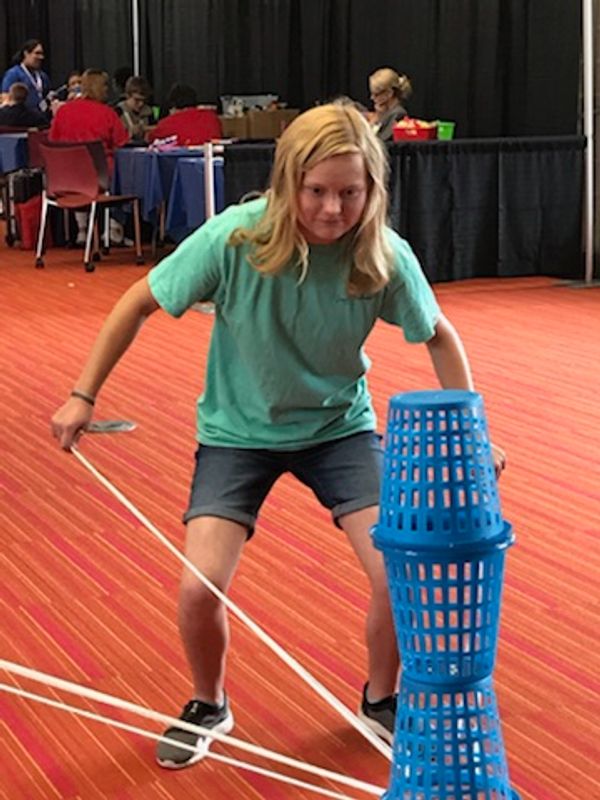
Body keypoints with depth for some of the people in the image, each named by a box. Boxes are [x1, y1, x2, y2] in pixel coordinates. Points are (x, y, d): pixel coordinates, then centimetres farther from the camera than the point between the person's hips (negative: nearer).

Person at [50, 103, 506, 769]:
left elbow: (439, 337, -1)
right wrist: (83, 395, -9)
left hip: (339, 425, 1)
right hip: (239, 429, -1)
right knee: (199, 590, -15)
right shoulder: (233, 240, -26)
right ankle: (208, 706, 19)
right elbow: (139, 303, -10)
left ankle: (381, 700, 18)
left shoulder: (385, 257, -21)